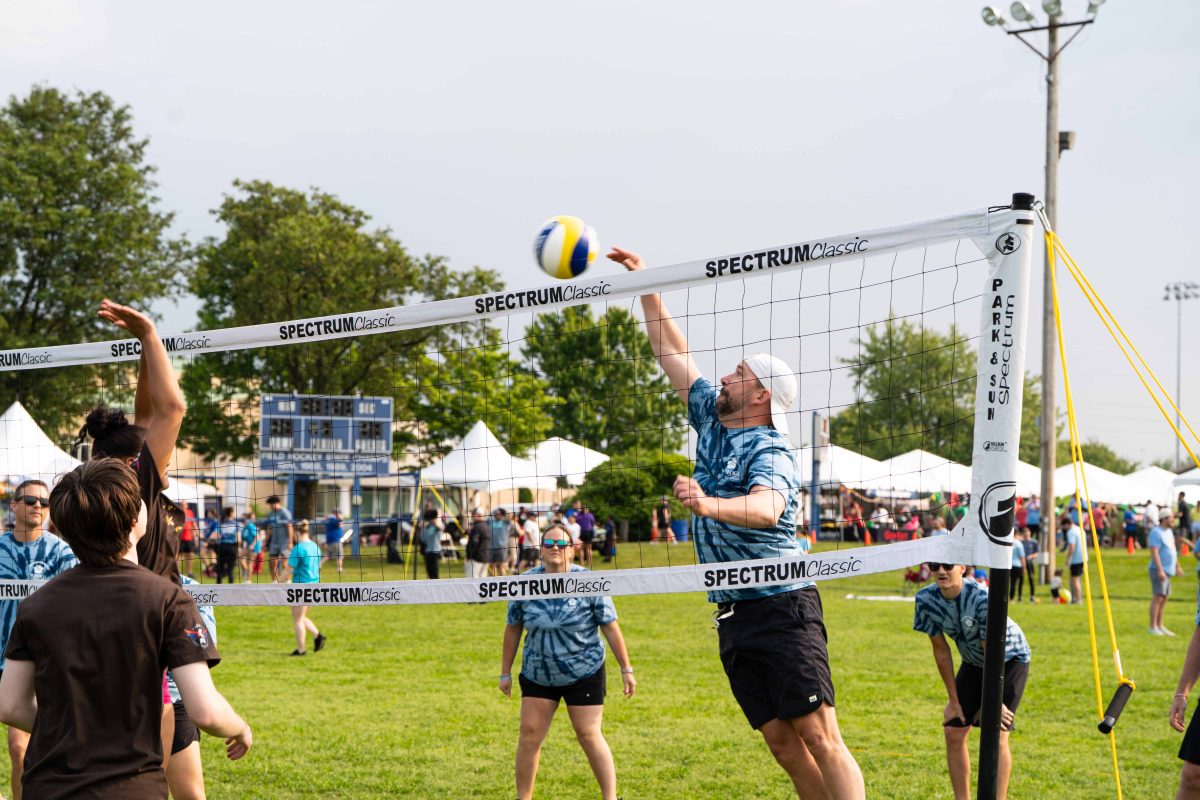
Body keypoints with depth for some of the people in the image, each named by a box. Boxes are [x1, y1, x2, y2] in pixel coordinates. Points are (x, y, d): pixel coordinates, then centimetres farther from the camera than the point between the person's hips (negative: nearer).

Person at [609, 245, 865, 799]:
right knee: (784, 746, 5)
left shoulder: (770, 452, -12)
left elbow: (766, 507, -34)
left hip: (781, 607, -8)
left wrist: (708, 505, -52)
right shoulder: (712, 421, 12)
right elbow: (673, 354, 22)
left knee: (820, 738, -14)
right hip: (734, 616, 8)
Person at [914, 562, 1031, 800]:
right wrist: (953, 699, -4)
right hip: (973, 663, 5)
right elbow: (941, 650, -8)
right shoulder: (926, 600, -19)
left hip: (1009, 659, -5)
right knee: (953, 732, 0)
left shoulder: (982, 599, -35)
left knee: (996, 735, -15)